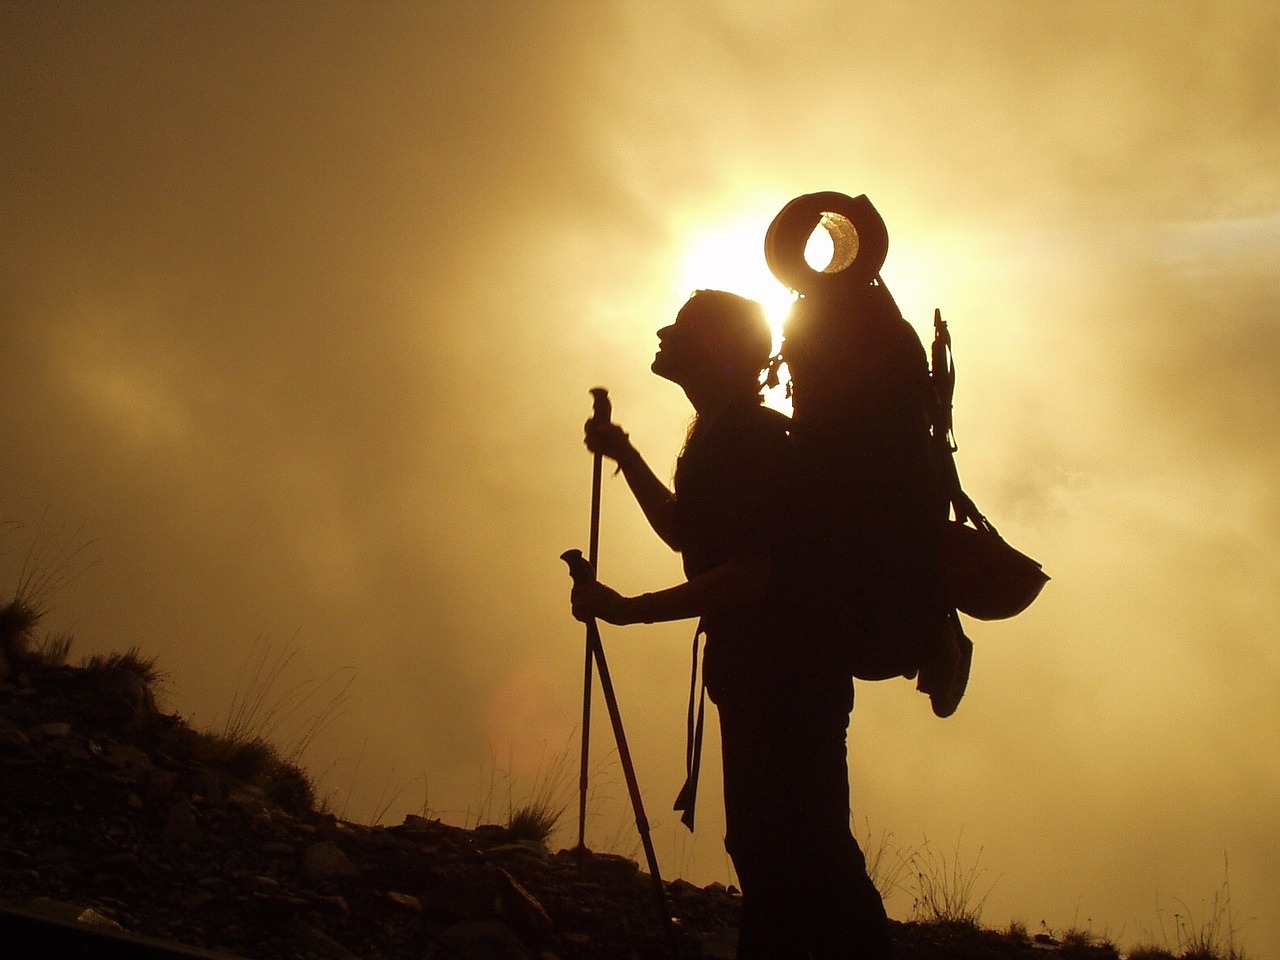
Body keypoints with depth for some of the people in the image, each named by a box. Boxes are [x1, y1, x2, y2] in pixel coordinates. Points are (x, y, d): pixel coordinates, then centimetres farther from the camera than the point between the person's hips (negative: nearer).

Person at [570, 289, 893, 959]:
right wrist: (626, 457, 25)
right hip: (755, 672, 11)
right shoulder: (720, 437, 17)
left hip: (788, 671, -11)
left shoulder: (752, 437, -15)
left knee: (796, 850, -13)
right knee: (762, 847, 13)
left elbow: (751, 575, -24)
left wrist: (629, 610, -21)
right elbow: (685, 533, 32)